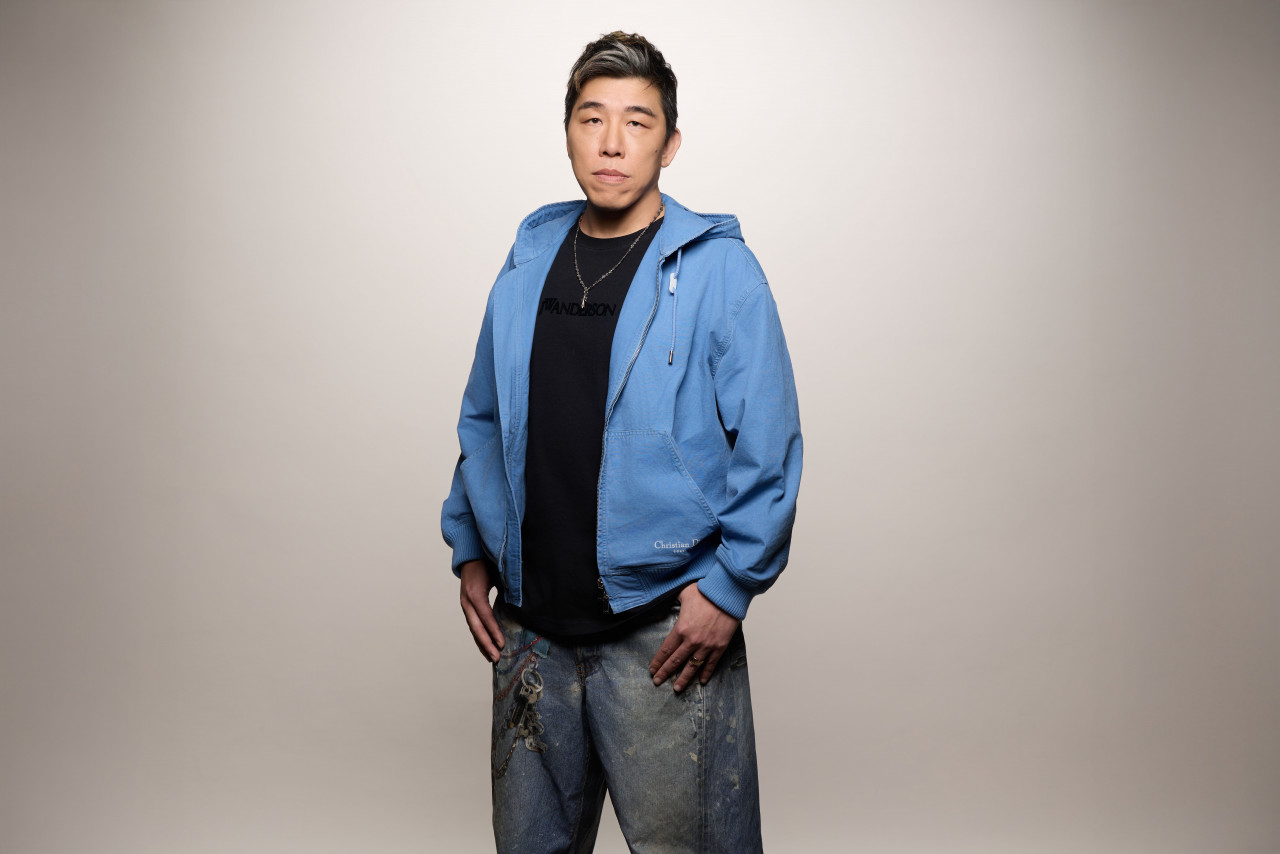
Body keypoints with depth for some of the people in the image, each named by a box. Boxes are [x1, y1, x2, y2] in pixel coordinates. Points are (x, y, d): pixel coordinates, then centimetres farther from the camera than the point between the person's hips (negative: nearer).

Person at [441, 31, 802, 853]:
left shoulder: (718, 269, -6)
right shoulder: (528, 262, 9)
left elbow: (769, 446, -8)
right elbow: (484, 422, 17)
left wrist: (728, 588, -13)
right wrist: (471, 551, 11)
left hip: (664, 634, -4)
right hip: (530, 627, 5)